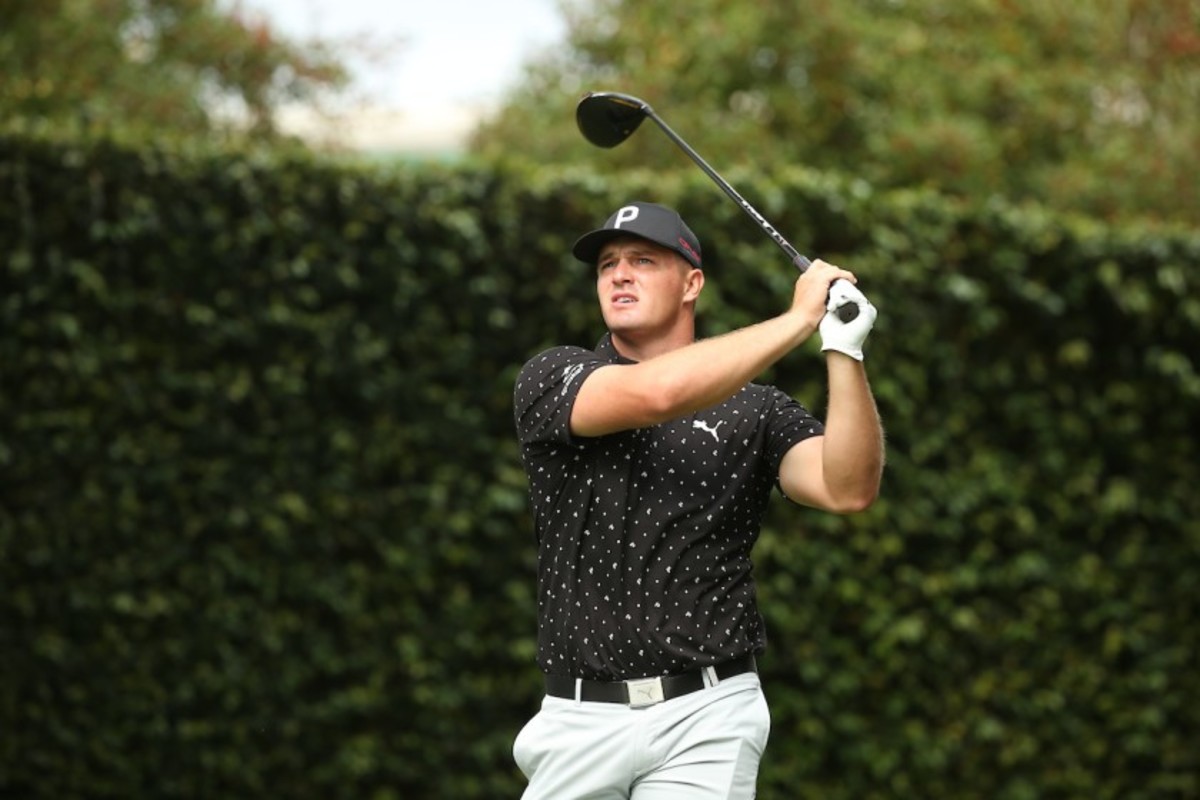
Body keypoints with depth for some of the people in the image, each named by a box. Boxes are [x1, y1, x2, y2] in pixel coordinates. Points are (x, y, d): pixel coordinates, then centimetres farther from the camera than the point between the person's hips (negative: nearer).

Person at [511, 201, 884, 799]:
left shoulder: (755, 409, 8)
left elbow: (848, 490, -9)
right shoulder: (550, 380, 2)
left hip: (706, 716, 0)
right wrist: (799, 320, -14)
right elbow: (655, 393, -17)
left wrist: (844, 350, -21)